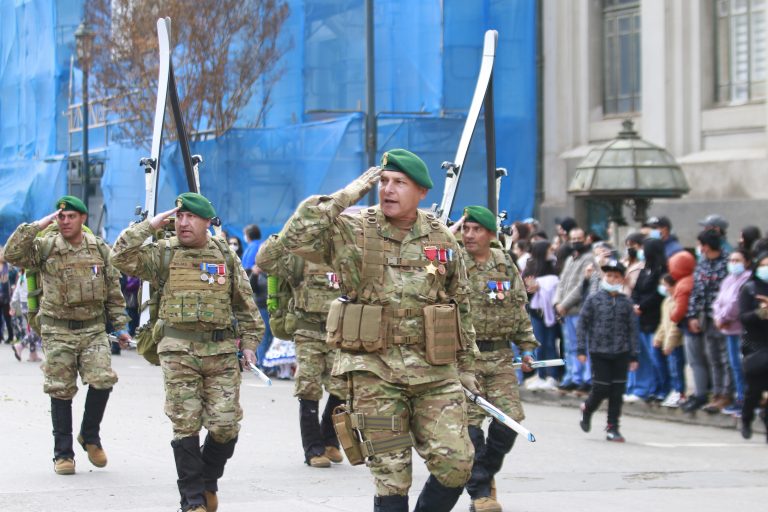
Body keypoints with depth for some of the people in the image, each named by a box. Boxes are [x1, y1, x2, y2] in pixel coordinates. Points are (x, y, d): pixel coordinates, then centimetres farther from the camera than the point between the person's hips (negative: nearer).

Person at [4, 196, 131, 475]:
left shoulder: (99, 249, 5)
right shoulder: (45, 247, -2)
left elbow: (113, 289, 12)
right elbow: (12, 253, -17)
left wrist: (120, 324, 10)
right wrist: (38, 226, -17)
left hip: (93, 328, 1)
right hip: (58, 330, -1)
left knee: (102, 379, -14)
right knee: (61, 391, 1)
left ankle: (90, 436, 10)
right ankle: (63, 453, 11)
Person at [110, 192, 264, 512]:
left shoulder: (225, 255, 9)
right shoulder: (163, 255, 4)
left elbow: (245, 303, 14)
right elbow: (121, 257, -9)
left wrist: (249, 342, 8)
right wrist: (151, 225, -7)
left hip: (221, 352, 1)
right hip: (179, 351, -1)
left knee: (225, 426, -2)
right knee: (186, 426, -2)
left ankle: (208, 483, 23)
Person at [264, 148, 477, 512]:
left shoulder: (442, 239, 8)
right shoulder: (351, 232, -1)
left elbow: (461, 305, 16)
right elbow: (291, 239, -16)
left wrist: (466, 365, 17)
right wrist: (344, 197, -14)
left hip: (435, 370, 2)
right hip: (374, 370, -2)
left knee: (456, 464, -6)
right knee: (391, 475, 0)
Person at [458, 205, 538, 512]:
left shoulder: (507, 267, 9)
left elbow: (520, 310, 17)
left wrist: (526, 347, 13)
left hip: (500, 357, 4)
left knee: (510, 419, -2)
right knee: (470, 422, -7)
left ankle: (483, 473, 21)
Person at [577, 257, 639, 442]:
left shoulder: (626, 302, 5)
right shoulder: (593, 299, 0)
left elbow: (632, 329, 8)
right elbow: (583, 324, 3)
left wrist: (633, 356, 5)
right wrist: (582, 349, -2)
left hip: (621, 352, 2)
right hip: (599, 351, -2)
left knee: (617, 391, 2)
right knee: (601, 389, -3)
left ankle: (612, 427, 10)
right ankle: (587, 409, 28)